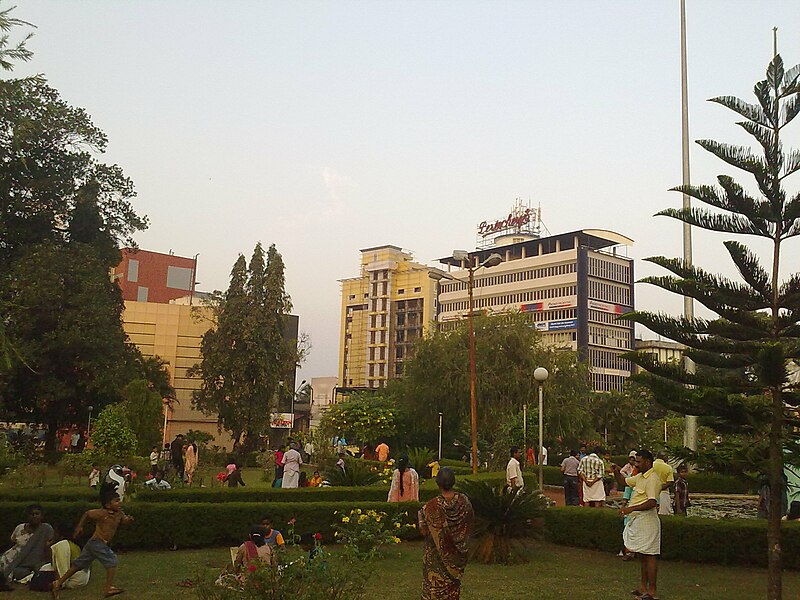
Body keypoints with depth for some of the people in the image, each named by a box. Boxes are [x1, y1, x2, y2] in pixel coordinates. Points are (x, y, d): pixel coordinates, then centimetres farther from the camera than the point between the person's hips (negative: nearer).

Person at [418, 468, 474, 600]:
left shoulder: (431, 506, -24)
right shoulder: (463, 501, -12)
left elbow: (424, 531, -18)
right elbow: (470, 521, 3)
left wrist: (420, 515, -2)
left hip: (436, 555, -4)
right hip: (456, 554, 4)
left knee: (434, 589, 11)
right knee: (453, 587, 20)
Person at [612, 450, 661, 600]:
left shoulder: (652, 479, -16)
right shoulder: (640, 477, 15)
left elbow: (652, 502, -26)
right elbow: (623, 482, 26)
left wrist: (631, 508, -29)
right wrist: (617, 472, 6)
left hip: (647, 521, -10)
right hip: (638, 521, 10)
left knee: (649, 556, -5)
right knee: (643, 556, 16)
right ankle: (643, 587, 24)